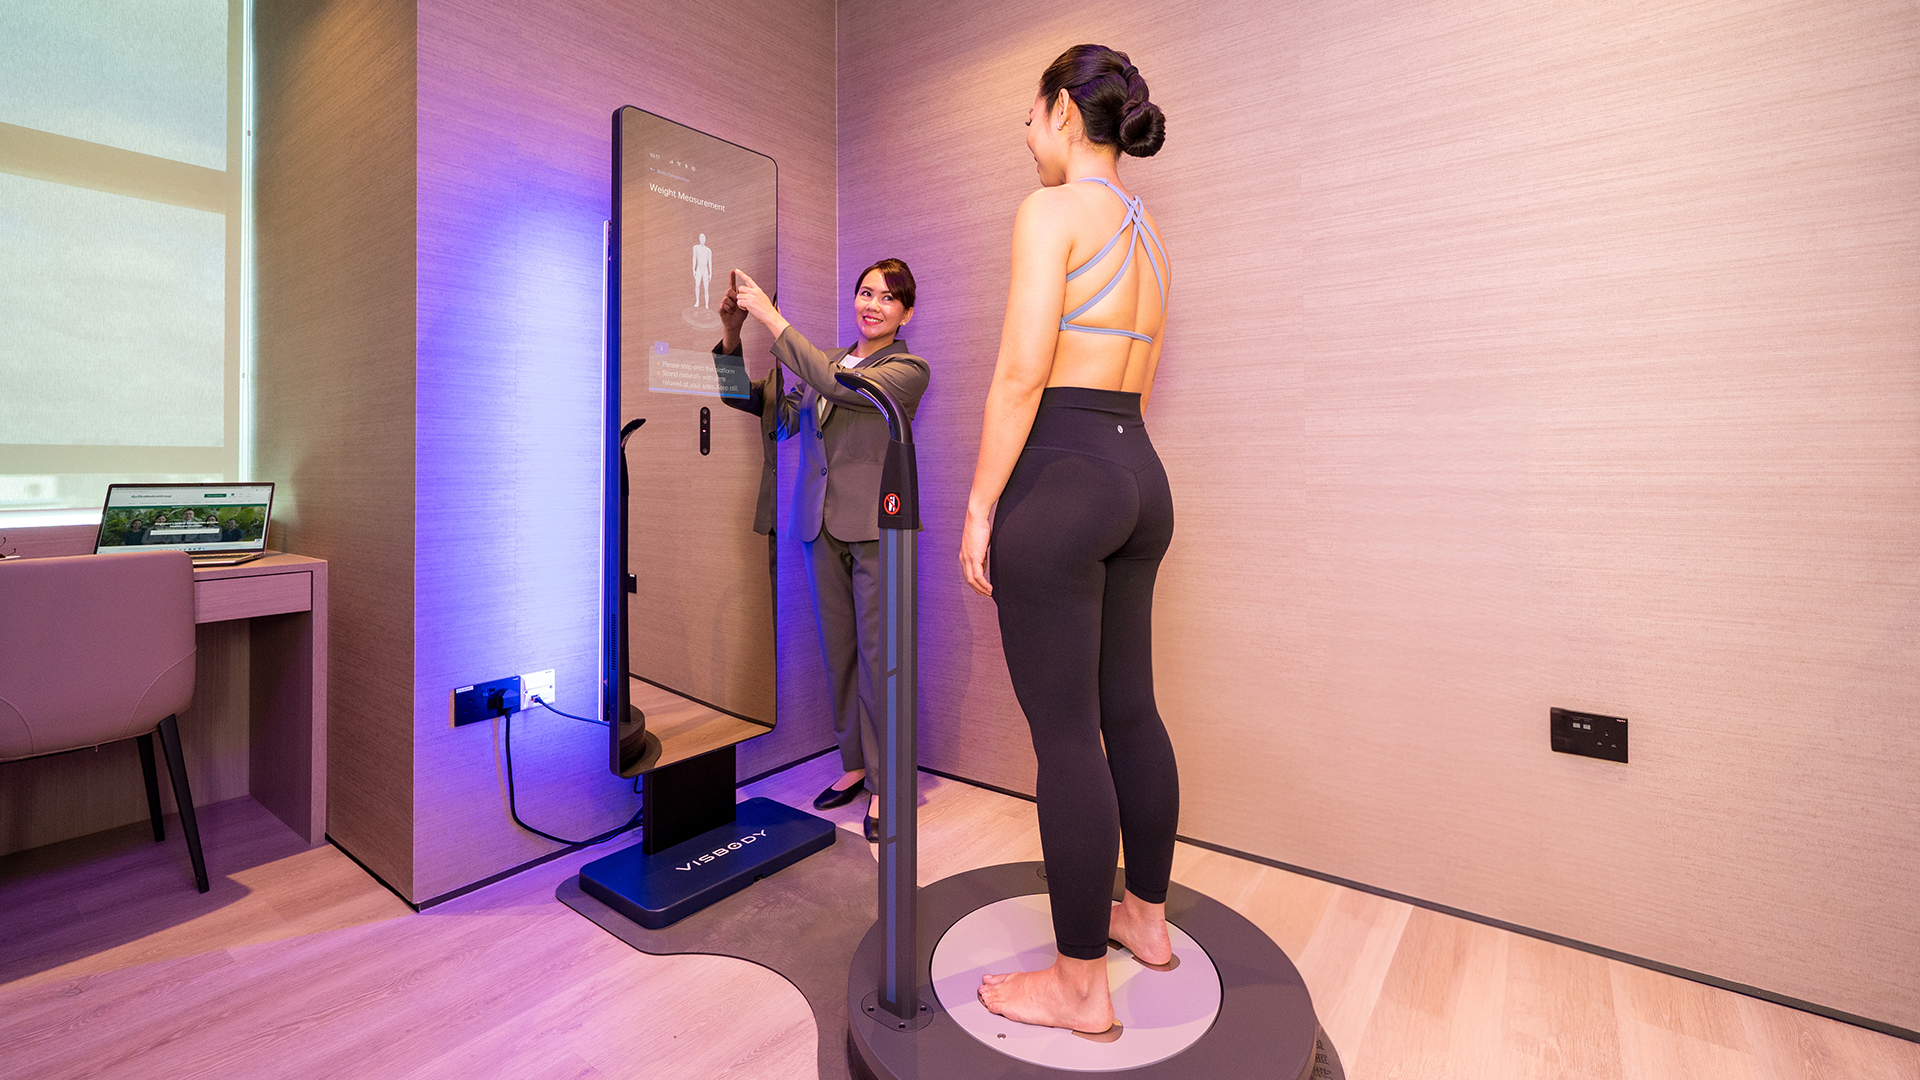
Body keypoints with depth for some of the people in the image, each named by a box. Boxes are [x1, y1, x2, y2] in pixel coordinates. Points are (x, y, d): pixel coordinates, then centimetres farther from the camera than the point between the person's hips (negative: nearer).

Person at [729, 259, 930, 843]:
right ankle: (853, 763, 27)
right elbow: (781, 416, 8)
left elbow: (840, 386, -17)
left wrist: (774, 319, -15)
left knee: (877, 656, -3)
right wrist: (733, 340, 0)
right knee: (838, 653, 11)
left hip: (875, 528, -5)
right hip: (822, 527, 5)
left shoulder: (909, 369, 0)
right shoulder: (825, 363, 17)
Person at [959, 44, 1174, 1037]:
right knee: (1129, 710, 17)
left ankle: (1081, 985, 15)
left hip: (1059, 480, -9)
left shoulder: (1051, 210, -6)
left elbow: (1020, 375, -15)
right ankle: (1147, 916, 35)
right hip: (1140, 479, 9)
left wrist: (978, 509, -11)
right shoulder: (1147, 232, 20)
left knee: (1064, 734, -1)